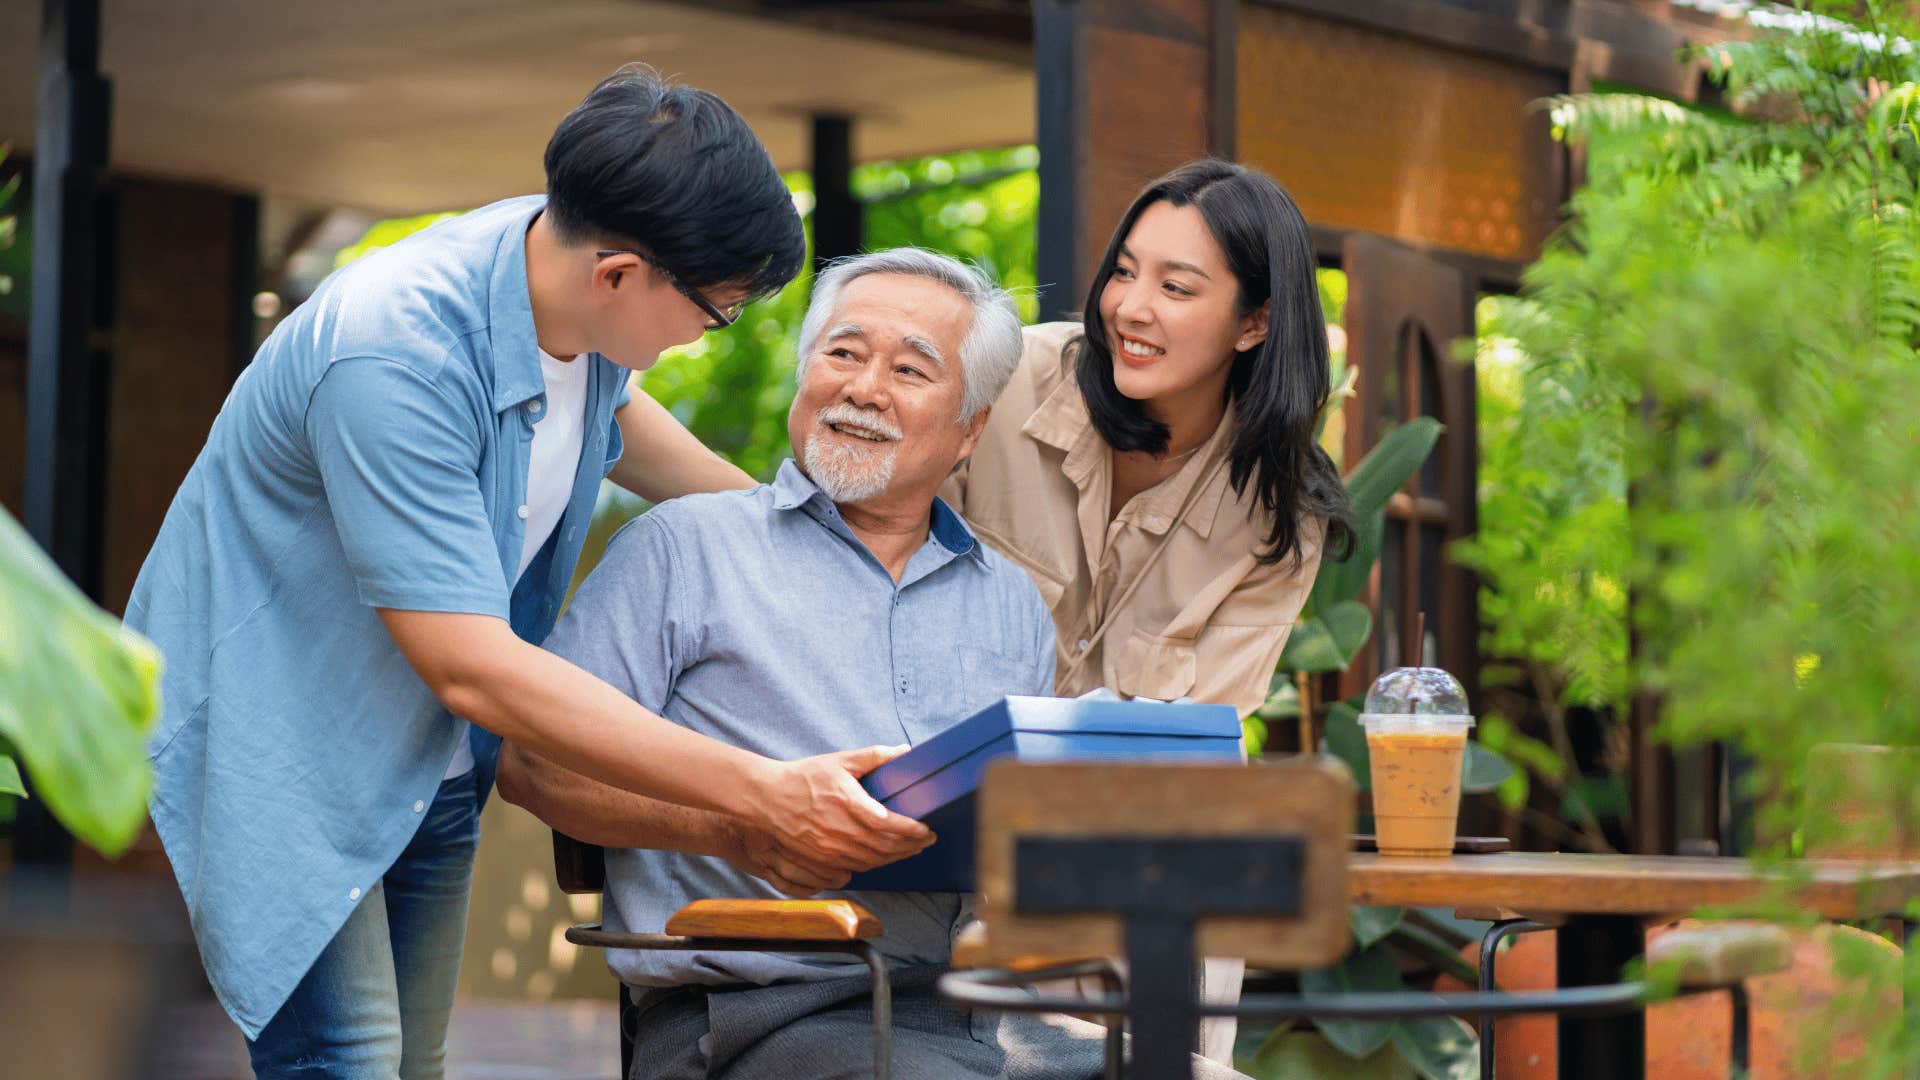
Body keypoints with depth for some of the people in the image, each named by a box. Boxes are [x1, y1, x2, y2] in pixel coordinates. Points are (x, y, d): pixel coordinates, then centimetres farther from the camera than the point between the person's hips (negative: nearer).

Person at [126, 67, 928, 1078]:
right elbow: (474, 669, -35)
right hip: (276, 754, -8)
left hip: (428, 763, 8)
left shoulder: (576, 283, -7)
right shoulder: (392, 352, -33)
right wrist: (763, 793, -38)